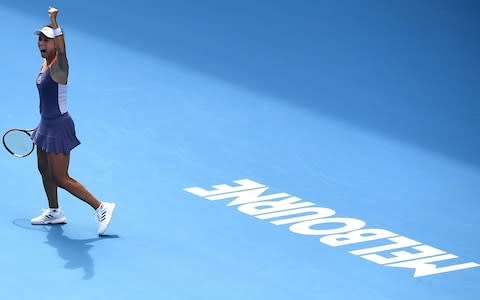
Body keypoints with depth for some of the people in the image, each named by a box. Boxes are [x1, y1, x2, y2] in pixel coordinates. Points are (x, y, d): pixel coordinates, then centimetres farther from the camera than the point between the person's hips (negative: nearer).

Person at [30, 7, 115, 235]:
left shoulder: (58, 66, -20)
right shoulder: (45, 65, 7)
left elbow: (61, 49, -44)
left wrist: (54, 22, -58)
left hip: (59, 127, -10)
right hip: (46, 124, 10)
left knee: (61, 179, -7)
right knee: (44, 169, 22)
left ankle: (101, 207, -2)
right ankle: (54, 213, 37)